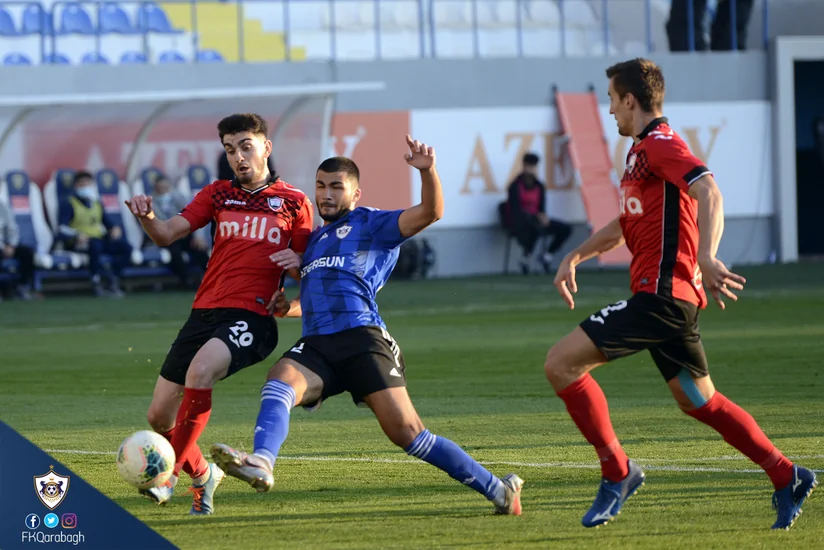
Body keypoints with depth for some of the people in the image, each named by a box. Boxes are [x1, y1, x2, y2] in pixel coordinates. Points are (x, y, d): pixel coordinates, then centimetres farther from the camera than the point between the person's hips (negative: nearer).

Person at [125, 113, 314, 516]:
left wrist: (298, 265, -13)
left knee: (200, 371, -34)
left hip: (251, 316, -5)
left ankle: (170, 473, -23)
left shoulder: (293, 203, 7)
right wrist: (147, 218, -16)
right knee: (159, 416, 2)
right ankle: (201, 475, 30)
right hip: (205, 312, 5)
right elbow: (167, 235, 6)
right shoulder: (218, 195, 15)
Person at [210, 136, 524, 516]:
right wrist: (289, 308, 21)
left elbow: (429, 213, -5)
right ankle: (260, 466, -51)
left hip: (362, 340, -5)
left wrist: (427, 171, -22)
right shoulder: (314, 238, 30)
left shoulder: (371, 224, 10)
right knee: (279, 382, -29)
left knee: (406, 431, -13)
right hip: (316, 344, 5)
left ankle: (496, 489, -3)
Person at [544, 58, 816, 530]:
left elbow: (709, 191, -27)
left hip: (661, 293, -10)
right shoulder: (642, 150, 22)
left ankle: (617, 472, -8)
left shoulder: (660, 144, -10)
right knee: (698, 400, 16)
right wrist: (576, 257, 28)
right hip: (672, 297, 10)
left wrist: (706, 257, -39)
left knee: (561, 363, -13)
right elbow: (627, 223, 36)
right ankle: (787, 478, 18)